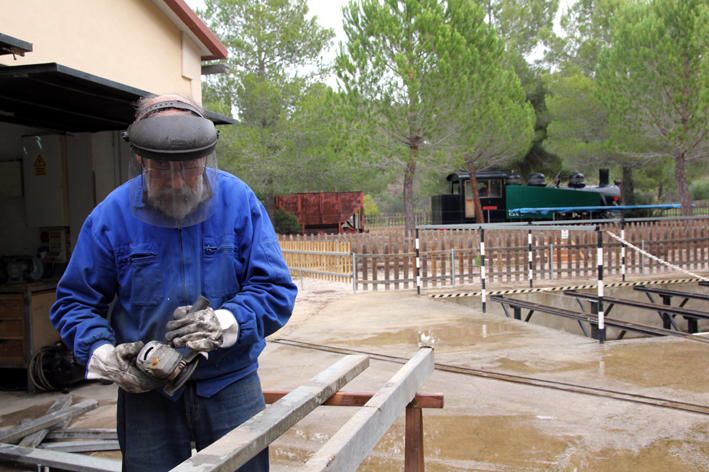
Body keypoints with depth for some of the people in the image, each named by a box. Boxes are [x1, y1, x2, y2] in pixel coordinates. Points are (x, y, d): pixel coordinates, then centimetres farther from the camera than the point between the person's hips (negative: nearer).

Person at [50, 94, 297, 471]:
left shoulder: (239, 201, -8)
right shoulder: (111, 215, -7)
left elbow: (276, 289, -8)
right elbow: (74, 302, 2)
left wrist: (227, 321, -26)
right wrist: (100, 351, -16)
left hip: (230, 386, 0)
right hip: (146, 393, 0)